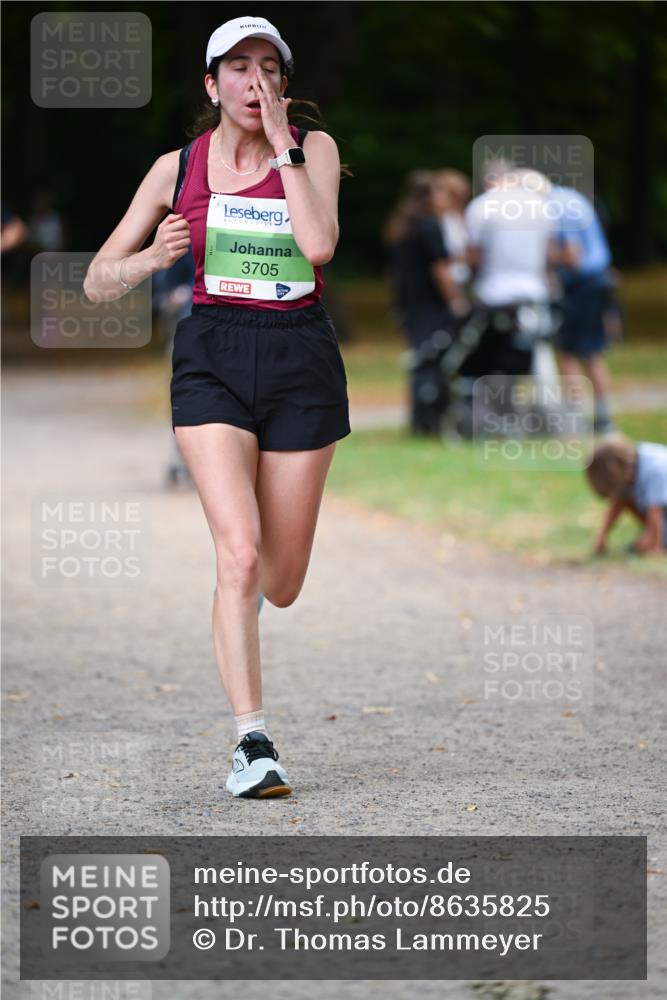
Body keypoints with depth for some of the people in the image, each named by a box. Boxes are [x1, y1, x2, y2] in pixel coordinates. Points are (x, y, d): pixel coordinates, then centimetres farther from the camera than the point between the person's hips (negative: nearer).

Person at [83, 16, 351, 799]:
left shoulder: (314, 148, 3)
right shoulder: (178, 167, 6)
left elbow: (319, 244, -17)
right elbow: (98, 281, 8)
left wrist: (281, 145, -14)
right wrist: (155, 258, -12)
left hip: (301, 360, 1)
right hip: (212, 359, -1)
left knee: (280, 584, 7)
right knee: (238, 552, -20)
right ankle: (252, 744, -17)